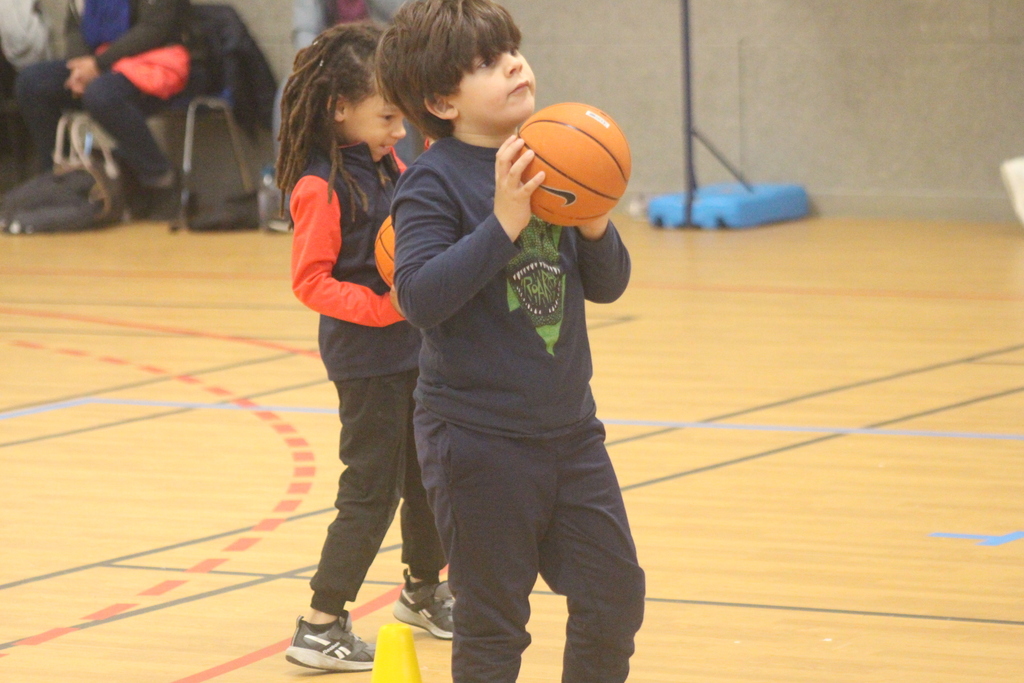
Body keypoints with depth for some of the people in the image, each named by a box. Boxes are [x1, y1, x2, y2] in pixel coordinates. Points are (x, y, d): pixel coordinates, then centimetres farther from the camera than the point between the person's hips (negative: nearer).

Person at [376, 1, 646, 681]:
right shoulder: (434, 182, -13)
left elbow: (607, 285, 10)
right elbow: (420, 295, -25)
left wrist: (596, 227, -11)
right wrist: (504, 223, -30)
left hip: (569, 426, 6)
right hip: (479, 439, -6)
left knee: (616, 592, 11)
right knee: (494, 625, 5)